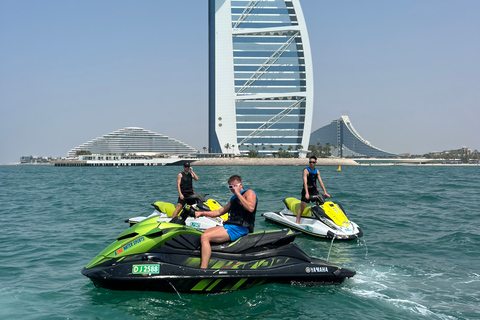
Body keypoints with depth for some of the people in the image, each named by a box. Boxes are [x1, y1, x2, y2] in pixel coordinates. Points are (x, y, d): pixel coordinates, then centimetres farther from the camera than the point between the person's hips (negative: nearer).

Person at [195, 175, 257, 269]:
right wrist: (202, 213, 19)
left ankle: (203, 270, -29)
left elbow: (251, 208, -21)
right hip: (230, 226, 10)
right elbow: (220, 212, 29)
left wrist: (238, 193, -15)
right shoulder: (233, 198, 26)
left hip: (239, 228, -10)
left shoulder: (249, 192, -1)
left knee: (205, 237, -23)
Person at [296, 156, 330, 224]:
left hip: (314, 190, 6)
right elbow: (305, 182, -21)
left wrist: (325, 192, -2)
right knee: (301, 207, -8)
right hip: (307, 190, -6)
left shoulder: (317, 171, 7)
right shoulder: (306, 170, -11)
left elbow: (320, 181, 6)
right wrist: (307, 193, -33)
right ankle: (297, 222, -7)